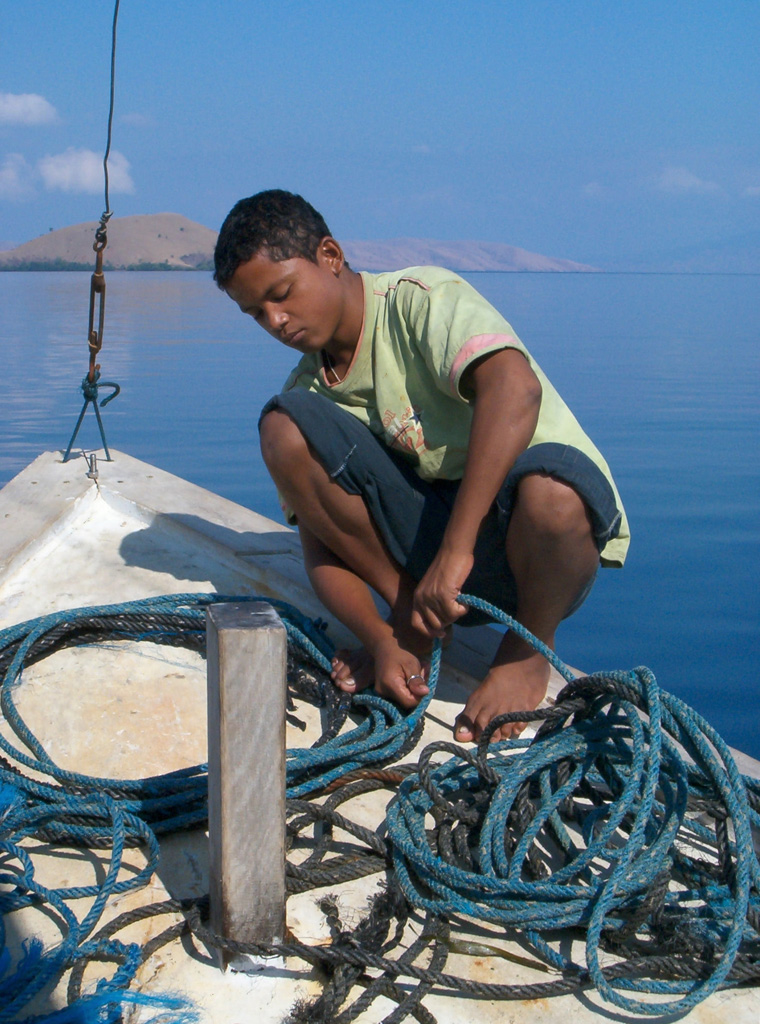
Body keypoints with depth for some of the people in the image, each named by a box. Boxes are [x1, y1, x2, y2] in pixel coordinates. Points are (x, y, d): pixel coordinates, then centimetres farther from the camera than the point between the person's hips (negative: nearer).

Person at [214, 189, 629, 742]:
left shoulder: (421, 298, -14)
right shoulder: (312, 386, 4)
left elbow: (514, 389, -34)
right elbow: (321, 544, 1)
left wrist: (455, 551, -37)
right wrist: (381, 641, -18)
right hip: (428, 537, 5)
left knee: (547, 490, -42)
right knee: (285, 425, -11)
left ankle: (529, 646, -8)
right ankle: (411, 619, -2)